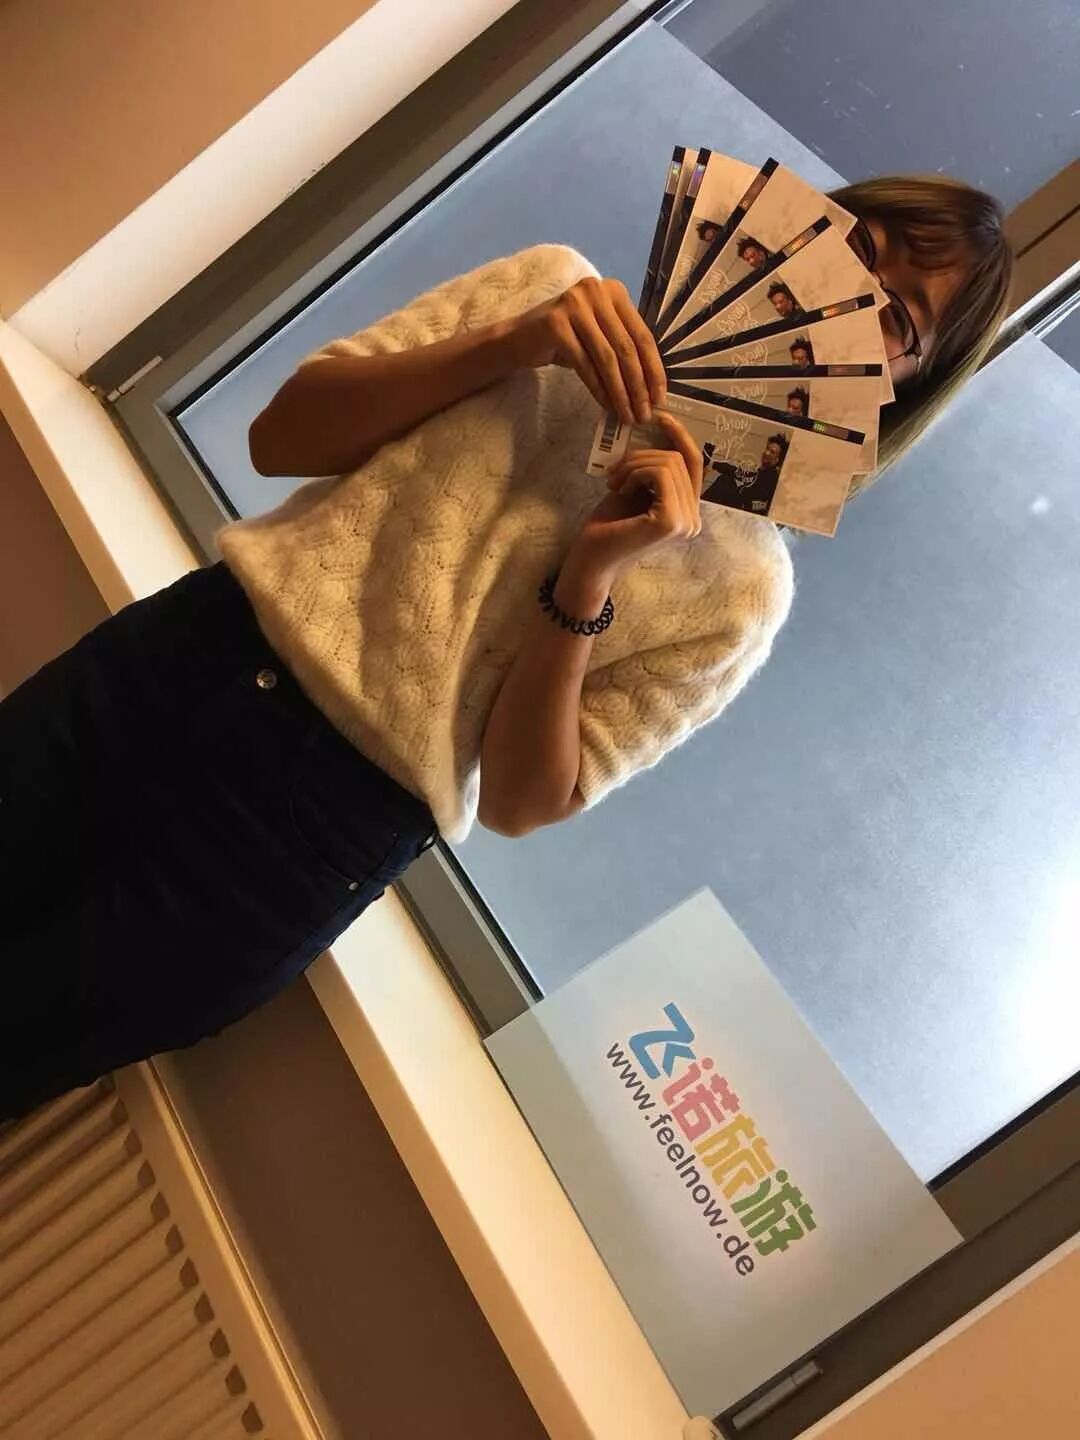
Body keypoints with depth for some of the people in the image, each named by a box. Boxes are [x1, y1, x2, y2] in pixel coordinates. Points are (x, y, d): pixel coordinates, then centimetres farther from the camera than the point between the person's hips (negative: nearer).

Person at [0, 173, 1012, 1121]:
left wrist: (588, 577, -21)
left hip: (316, 830, -3)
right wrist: (504, 348, -14)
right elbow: (280, 437, 0)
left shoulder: (743, 584, -5)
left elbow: (523, 801, -8)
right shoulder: (558, 284, 3)